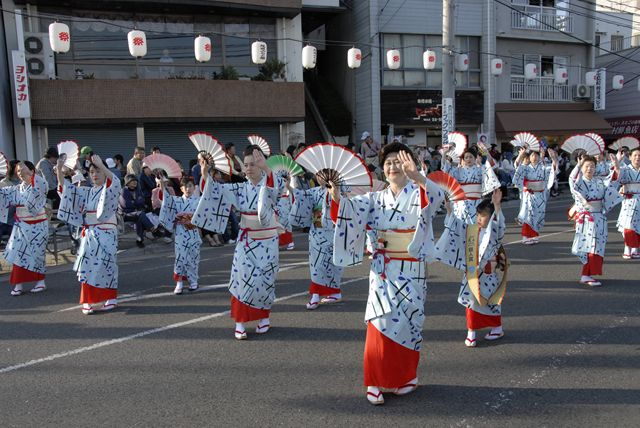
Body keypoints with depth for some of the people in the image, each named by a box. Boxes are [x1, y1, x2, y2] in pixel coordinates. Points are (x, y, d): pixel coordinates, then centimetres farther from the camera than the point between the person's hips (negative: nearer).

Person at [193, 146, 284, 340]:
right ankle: (240, 322, 1)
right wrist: (205, 173, -23)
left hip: (267, 241, -3)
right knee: (243, 277, -5)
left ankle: (264, 317, 25)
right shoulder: (241, 188, 4)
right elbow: (216, 189, -4)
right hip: (245, 240, 3)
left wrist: (266, 168, -51)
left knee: (264, 279, 4)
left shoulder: (270, 184, -8)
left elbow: (279, 186, -33)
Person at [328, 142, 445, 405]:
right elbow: (351, 208, -8)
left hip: (412, 270, -2)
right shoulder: (376, 199, 7)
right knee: (380, 322, -2)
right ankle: (377, 381, 9)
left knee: (406, 322, 7)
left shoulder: (419, 194, -4)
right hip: (382, 270, 2)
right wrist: (336, 196, -30)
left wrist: (417, 177, -46)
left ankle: (406, 378, 27)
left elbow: (437, 196, -27)